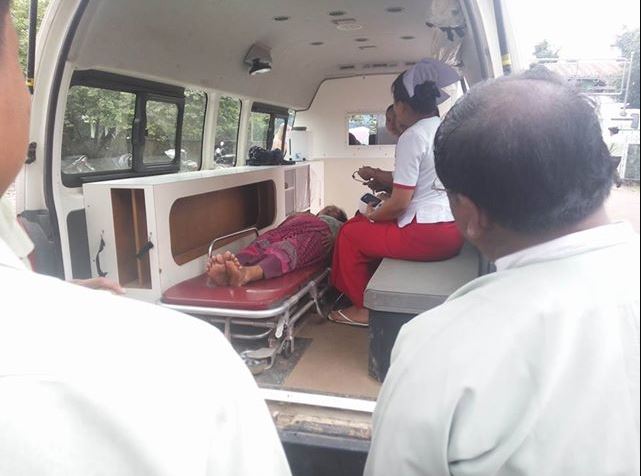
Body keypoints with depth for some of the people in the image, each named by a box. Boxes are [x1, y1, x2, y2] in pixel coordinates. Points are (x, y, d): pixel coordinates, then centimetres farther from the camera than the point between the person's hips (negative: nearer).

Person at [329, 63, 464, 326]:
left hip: (429, 234, -9)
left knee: (350, 233, 9)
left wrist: (371, 215, 3)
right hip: (454, 229, 9)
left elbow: (399, 203, -16)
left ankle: (363, 307, 21)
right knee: (369, 227, 26)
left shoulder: (412, 136, -15)